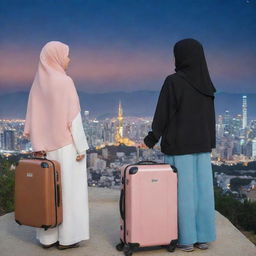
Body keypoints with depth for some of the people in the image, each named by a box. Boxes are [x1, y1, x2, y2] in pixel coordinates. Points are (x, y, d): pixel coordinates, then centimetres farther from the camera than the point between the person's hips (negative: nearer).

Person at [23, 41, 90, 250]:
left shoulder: (39, 82, 7)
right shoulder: (64, 81, -12)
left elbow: (33, 117, 7)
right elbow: (73, 117, -14)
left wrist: (37, 145, 11)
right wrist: (81, 146, -10)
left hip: (47, 146, 6)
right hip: (66, 145, -6)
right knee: (69, 189, 2)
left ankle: (48, 237, 18)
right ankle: (67, 237, 10)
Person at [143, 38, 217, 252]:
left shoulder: (173, 81, -13)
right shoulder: (205, 82, 6)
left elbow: (163, 113, -13)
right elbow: (210, 116, 9)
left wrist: (151, 139, -3)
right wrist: (210, 144, 15)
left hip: (179, 143, -6)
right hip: (201, 144, 6)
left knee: (181, 191, 1)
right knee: (202, 190, 9)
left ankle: (186, 239, 8)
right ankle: (203, 237, 15)